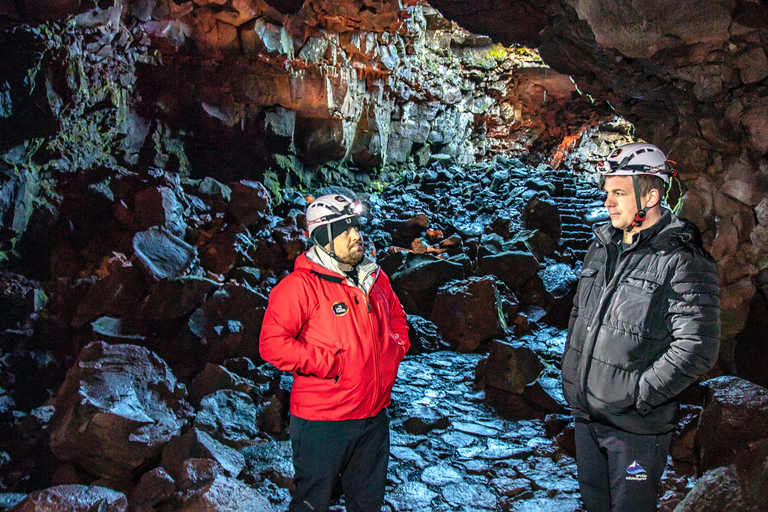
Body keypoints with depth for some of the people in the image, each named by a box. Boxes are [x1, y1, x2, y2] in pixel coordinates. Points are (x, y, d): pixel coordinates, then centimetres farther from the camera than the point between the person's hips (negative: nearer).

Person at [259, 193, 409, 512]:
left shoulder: (375, 279, 7)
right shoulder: (300, 285, -16)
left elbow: (396, 317, 24)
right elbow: (272, 343, -21)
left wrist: (396, 349, 7)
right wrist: (330, 365, -21)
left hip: (374, 415, 6)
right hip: (321, 422, -6)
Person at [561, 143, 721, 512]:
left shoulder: (682, 261, -17)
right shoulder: (601, 248, 6)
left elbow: (697, 347, -22)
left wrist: (637, 394, -20)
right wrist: (571, 374, 12)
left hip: (636, 425, -6)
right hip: (586, 414, 7)